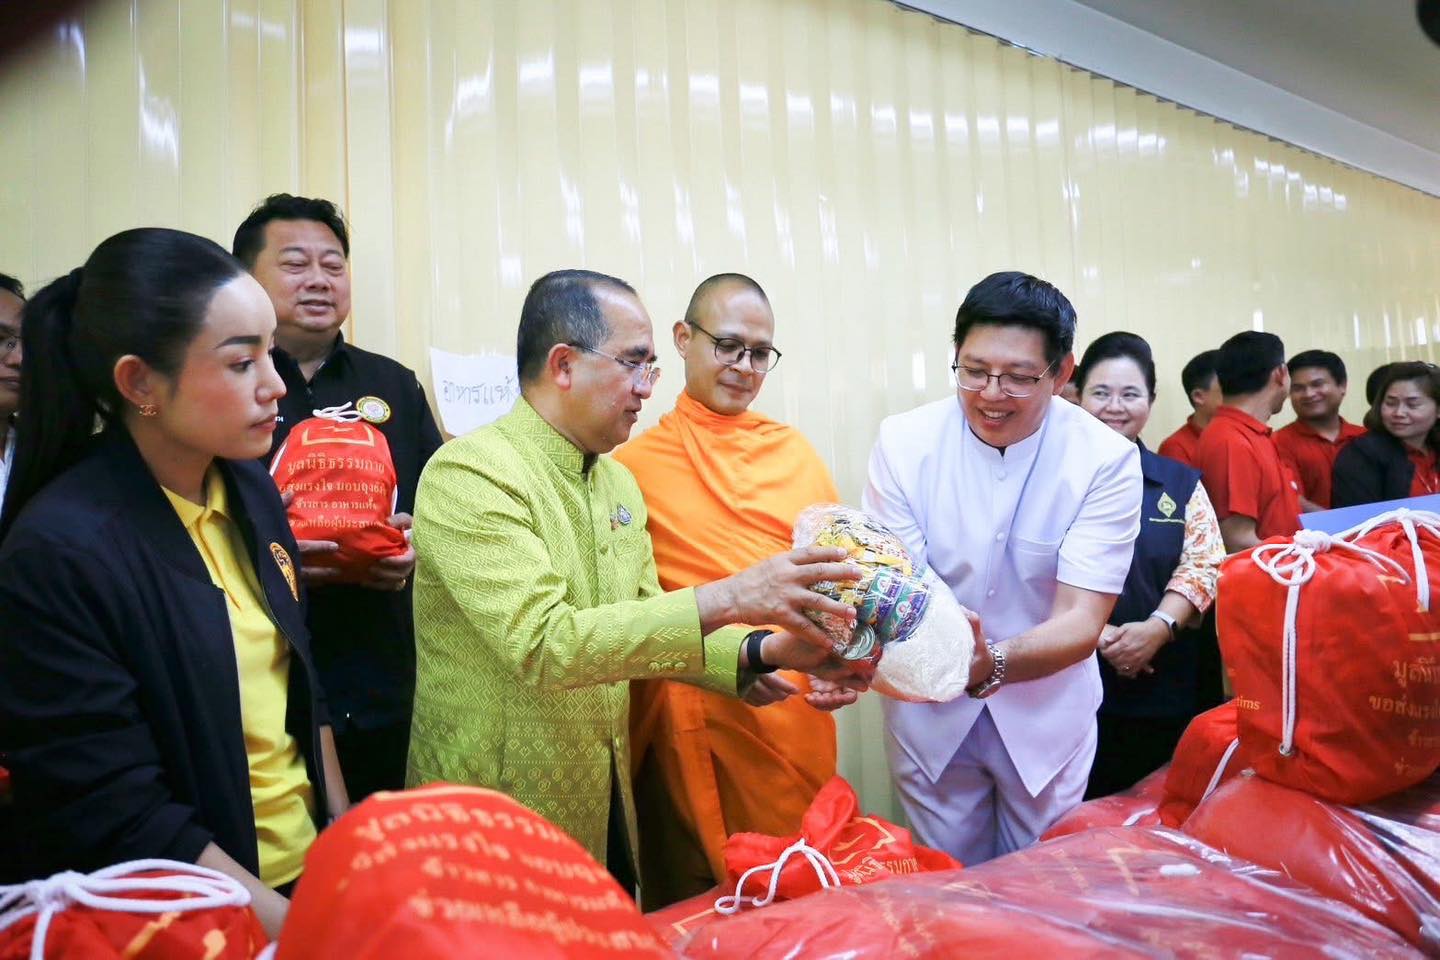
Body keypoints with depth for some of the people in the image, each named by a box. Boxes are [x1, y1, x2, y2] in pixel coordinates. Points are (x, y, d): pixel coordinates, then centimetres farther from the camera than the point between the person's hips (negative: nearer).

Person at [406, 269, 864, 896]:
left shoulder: (620, 484, 7)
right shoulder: (468, 473, -19)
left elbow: (645, 628, 10)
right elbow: (543, 643, -28)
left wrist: (765, 650, -7)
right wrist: (726, 598, -32)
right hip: (496, 820, -7)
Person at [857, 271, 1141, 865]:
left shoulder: (1106, 460, -17)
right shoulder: (905, 443, -15)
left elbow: (1082, 621, -23)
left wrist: (994, 664, -44)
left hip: (1046, 711, 0)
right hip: (929, 711, 0)